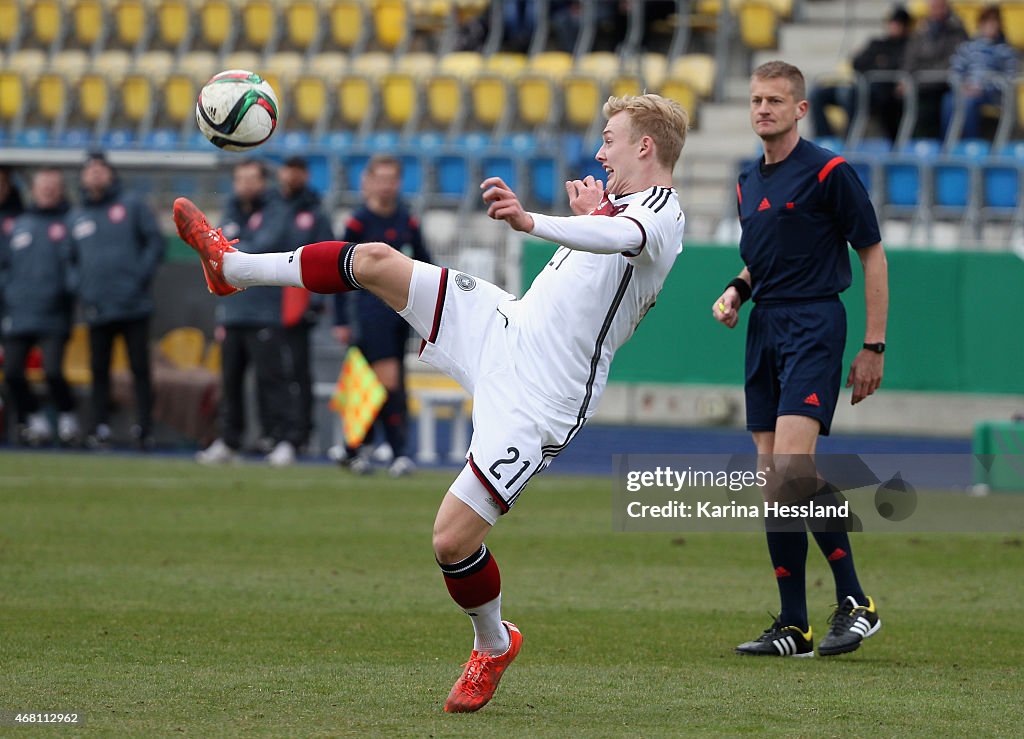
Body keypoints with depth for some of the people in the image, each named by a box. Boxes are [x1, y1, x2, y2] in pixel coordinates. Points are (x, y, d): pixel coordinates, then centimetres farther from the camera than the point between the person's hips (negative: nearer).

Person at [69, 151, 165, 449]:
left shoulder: (132, 205, 7)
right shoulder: (76, 217, 16)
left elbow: (155, 241, 2)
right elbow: (70, 258, 20)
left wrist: (143, 276, -9)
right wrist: (79, 291, 6)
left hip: (134, 304, -3)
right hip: (96, 309, 3)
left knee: (140, 368, -5)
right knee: (98, 369, 1)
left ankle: (143, 427, -3)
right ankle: (100, 427, 4)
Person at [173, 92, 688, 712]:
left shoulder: (662, 208, -14)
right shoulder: (621, 203, 15)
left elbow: (620, 237, -40)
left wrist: (530, 221, -56)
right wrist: (585, 218, 19)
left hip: (538, 399, -9)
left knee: (453, 540, -14)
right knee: (375, 261, 6)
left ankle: (493, 645, 16)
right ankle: (231, 266, 26)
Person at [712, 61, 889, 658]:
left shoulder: (829, 172, -6)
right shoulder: (750, 183, 16)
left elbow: (873, 255, -4)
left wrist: (874, 346, -7)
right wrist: (737, 291, 7)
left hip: (814, 324, -8)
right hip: (764, 329, 8)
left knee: (793, 463, -21)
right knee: (772, 477, 3)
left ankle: (855, 602, -12)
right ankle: (794, 627, 5)